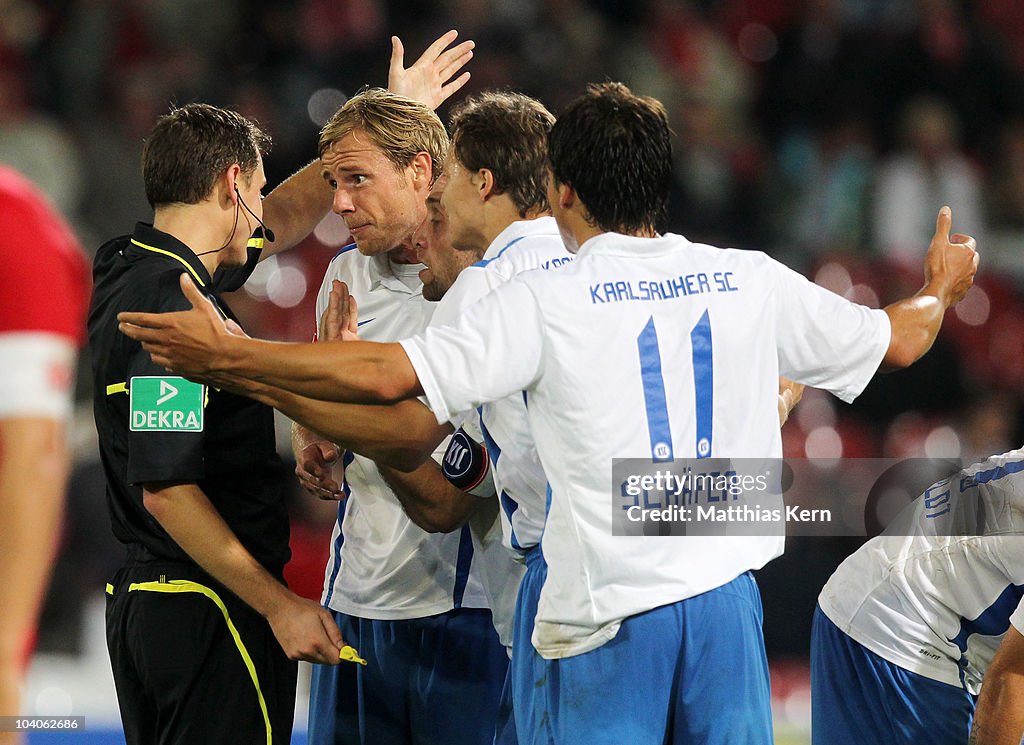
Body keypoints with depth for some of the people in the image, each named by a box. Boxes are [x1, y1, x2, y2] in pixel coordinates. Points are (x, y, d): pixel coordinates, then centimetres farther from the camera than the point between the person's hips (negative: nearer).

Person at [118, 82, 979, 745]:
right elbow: (898, 340, 18)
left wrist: (227, 354, -5)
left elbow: (386, 373, -14)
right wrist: (941, 289, 42)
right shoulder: (752, 282, 4)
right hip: (725, 601, 4)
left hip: (604, 615, -4)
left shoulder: (546, 302, -9)